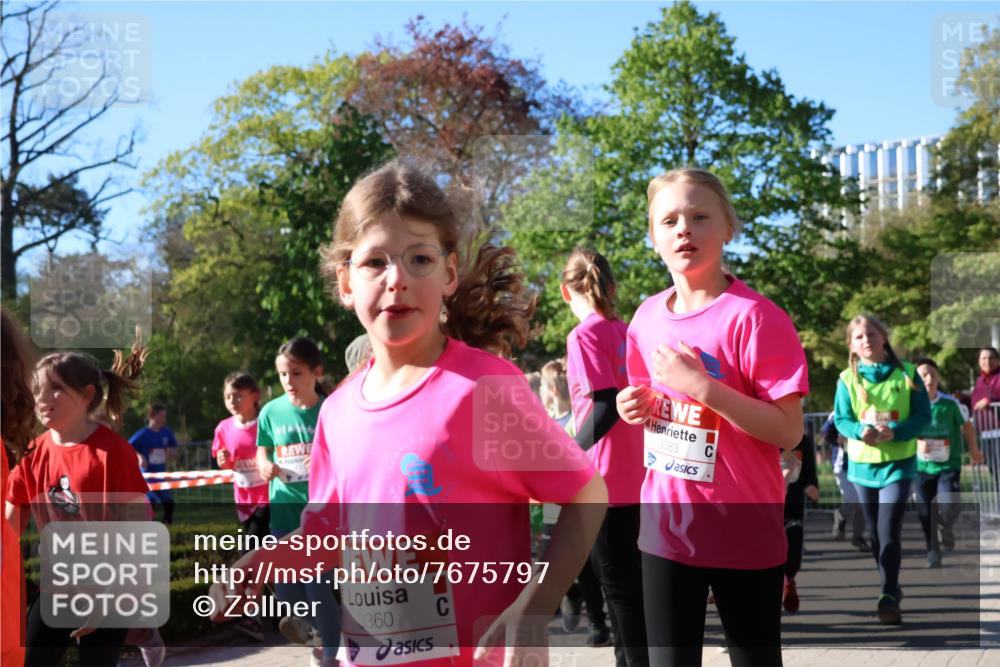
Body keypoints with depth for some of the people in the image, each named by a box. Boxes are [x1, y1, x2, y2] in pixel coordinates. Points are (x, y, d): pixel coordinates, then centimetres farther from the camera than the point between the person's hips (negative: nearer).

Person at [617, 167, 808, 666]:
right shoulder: (648, 317, 4)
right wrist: (638, 407, -2)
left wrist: (703, 387, -25)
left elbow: (788, 431, -18)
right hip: (665, 527, 5)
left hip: (745, 534, -5)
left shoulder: (753, 316, -15)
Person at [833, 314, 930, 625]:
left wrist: (894, 431, -22)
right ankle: (891, 586, 31)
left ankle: (888, 597, -15)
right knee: (875, 533, 14)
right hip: (862, 463, 3)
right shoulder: (847, 379, -2)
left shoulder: (907, 374, -5)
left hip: (898, 463, -3)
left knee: (889, 532, -14)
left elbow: (923, 416, -5)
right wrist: (860, 431, -24)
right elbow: (841, 419, -2)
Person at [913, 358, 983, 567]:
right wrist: (917, 444, -18)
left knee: (949, 505, -19)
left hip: (949, 464, -1)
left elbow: (966, 424, 6)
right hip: (922, 465, 1)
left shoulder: (950, 403, -12)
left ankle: (946, 527, 16)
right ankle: (933, 550, 22)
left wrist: (973, 449, 16)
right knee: (926, 512, 4)